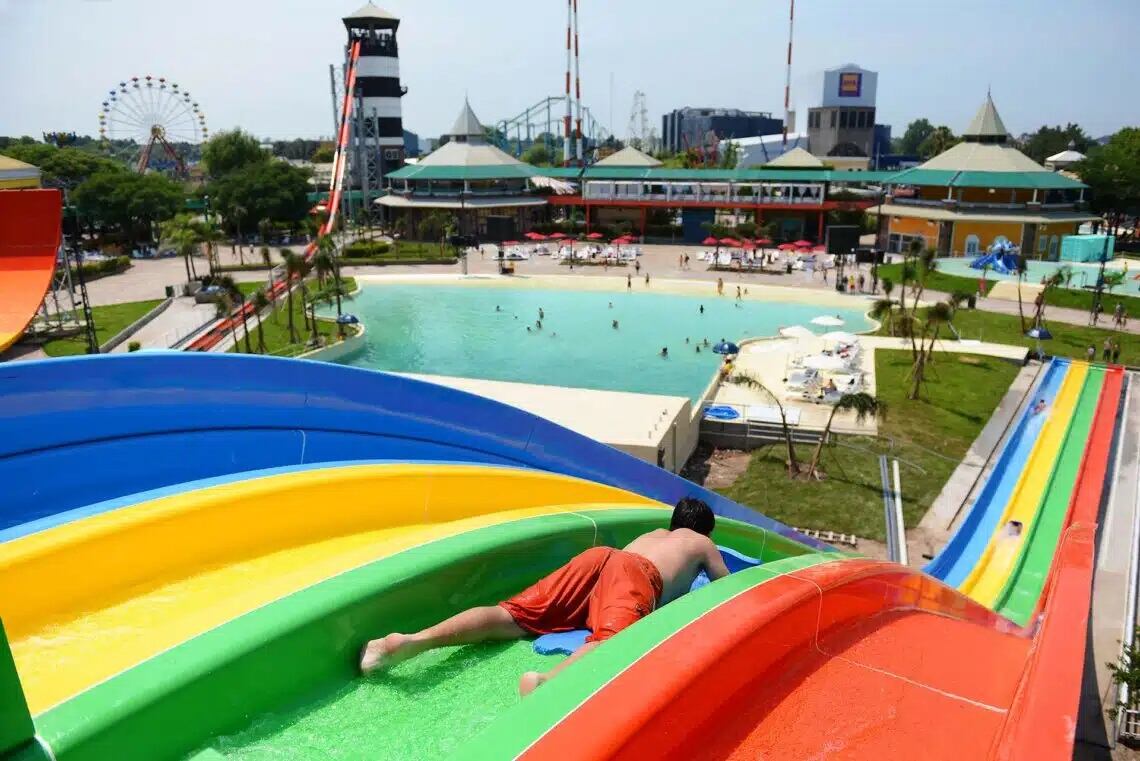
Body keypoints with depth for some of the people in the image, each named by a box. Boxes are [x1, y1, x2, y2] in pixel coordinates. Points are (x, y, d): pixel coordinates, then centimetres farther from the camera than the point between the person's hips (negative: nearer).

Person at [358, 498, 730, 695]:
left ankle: (415, 640, -27)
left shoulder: (655, 533, 45)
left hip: (598, 556, 5)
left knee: (513, 616, -7)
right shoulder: (703, 543, 34)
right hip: (636, 575, -5)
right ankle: (546, 683, -63)